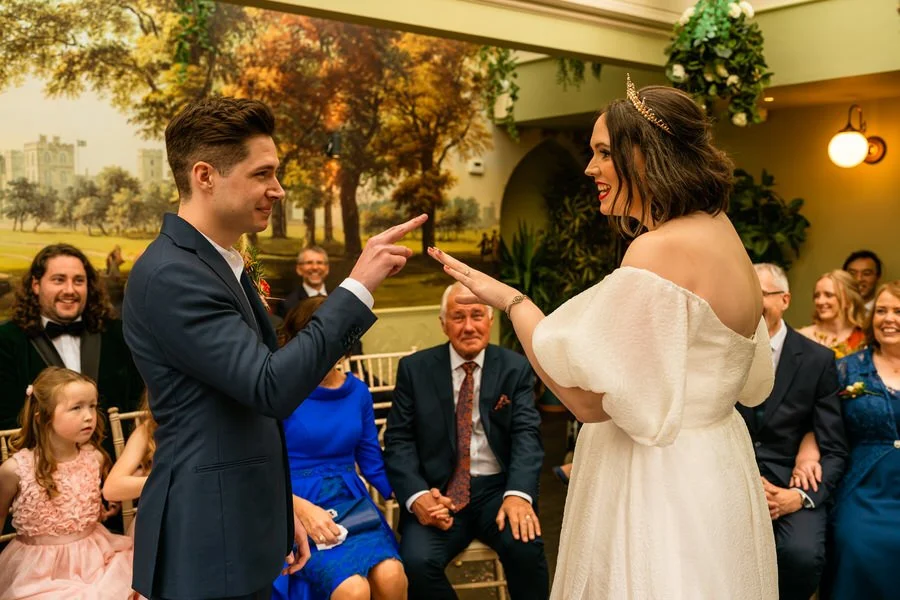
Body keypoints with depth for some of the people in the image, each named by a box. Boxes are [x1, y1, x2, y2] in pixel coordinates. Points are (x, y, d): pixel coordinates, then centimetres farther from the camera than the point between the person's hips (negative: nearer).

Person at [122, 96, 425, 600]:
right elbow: (273, 387, -28)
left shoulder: (219, 264, 11)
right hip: (209, 544, -9)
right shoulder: (170, 275, -20)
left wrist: (277, 511, 19)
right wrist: (358, 287, -25)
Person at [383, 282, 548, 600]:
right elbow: (399, 440, 1)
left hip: (497, 488, 0)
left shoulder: (516, 368, 5)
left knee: (525, 547, -29)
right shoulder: (414, 369, 5)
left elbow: (527, 435, -5)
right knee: (417, 562, -27)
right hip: (438, 492, 0)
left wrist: (518, 494, -25)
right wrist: (416, 495, -18)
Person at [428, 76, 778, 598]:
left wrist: (512, 301, -12)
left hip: (661, 490, -9)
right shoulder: (722, 236, 5)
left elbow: (588, 396, -23)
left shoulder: (661, 250, -23)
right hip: (712, 471, 10)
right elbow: (753, 383, 15)